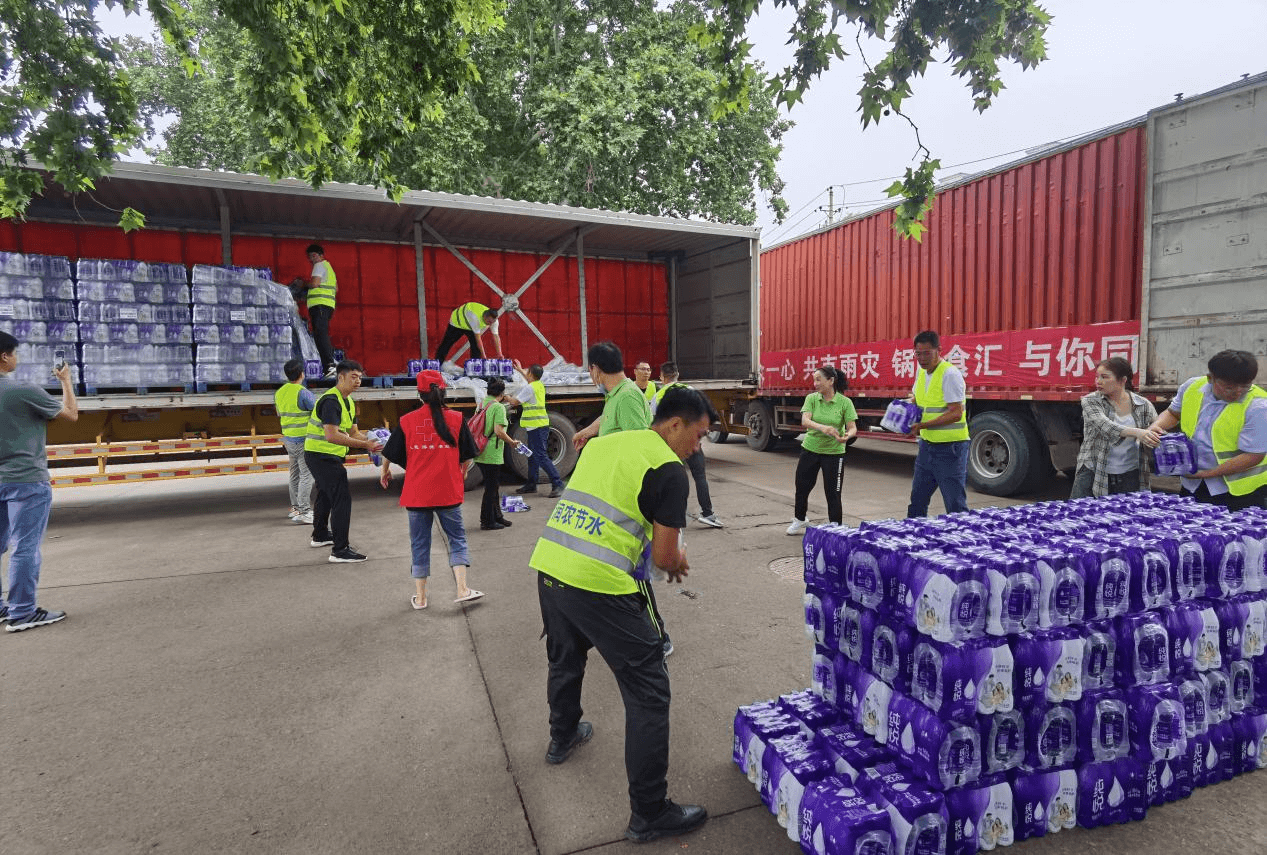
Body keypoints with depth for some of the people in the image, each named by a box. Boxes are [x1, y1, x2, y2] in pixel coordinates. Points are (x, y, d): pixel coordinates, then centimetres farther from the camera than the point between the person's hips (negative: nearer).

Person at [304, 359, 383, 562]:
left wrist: (371, 441, -7)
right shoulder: (331, 401, -21)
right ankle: (340, 550, -12)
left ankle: (320, 535, 47)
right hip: (322, 456, -11)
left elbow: (353, 432, 12)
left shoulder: (348, 401, 11)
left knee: (325, 494, 26)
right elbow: (332, 435, -31)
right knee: (341, 498, -13)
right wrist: (365, 445, -30)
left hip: (321, 456, 11)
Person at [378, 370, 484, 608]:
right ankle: (463, 589, 3)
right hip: (448, 491, -1)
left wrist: (384, 472, 28)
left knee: (420, 544, 12)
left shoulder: (406, 421, -3)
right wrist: (461, 474, 24)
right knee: (457, 539, 11)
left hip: (417, 493, 1)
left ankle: (420, 597, 19)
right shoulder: (456, 419, -4)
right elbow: (466, 456, 4)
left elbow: (390, 453, 7)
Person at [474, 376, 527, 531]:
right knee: (491, 488, 2)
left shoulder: (481, 405, 9)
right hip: (492, 455, -8)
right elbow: (498, 431, -24)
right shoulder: (498, 407, -15)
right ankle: (487, 522, 10)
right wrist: (512, 442, -9)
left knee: (493, 485, 19)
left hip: (480, 453, 8)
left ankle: (497, 516, 30)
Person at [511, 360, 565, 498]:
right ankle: (531, 484, 26)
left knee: (541, 456, -12)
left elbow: (515, 401, -8)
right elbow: (530, 380, 36)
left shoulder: (529, 388, -14)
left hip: (536, 426, -10)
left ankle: (557, 484, -15)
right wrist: (520, 370, 46)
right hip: (540, 425, 10)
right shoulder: (540, 385, 12)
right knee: (533, 456, 17)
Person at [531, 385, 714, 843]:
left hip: (547, 564, 8)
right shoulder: (668, 469, -6)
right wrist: (678, 563, 18)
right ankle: (649, 814, 16)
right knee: (648, 691, 6)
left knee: (565, 658, 33)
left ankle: (563, 737, 56)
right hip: (598, 586, -8)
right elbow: (665, 557, -7)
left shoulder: (603, 443, 15)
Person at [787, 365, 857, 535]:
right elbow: (805, 421, -21)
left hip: (834, 453, -3)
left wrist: (847, 435, -38)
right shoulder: (811, 398, -5)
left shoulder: (845, 402, -10)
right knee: (802, 488, 14)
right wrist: (823, 427, -40)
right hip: (810, 449, 3)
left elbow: (853, 428, -14)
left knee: (833, 494, 1)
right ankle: (799, 521, 37)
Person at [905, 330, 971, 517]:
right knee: (917, 500, 17)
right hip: (927, 445, 8)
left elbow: (956, 413, -22)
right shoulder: (921, 371, 9)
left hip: (950, 447, -8)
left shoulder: (950, 374, -17)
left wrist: (922, 425, -26)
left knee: (955, 505, -2)